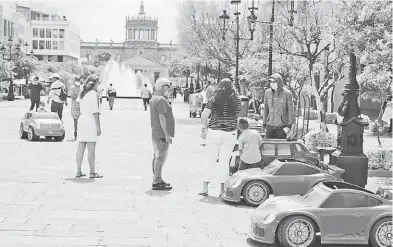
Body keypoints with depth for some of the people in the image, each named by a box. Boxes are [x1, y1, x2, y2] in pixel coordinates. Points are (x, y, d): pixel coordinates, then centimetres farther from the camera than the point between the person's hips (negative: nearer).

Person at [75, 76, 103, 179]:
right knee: (91, 149, -4)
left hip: (81, 121, 8)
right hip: (91, 123, -8)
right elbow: (95, 112, -14)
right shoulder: (94, 94, -9)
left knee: (80, 148, 9)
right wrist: (98, 126, -12)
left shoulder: (82, 94, 15)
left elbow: (81, 110, 14)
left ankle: (79, 171, 13)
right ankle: (92, 172, 0)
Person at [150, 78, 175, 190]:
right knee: (160, 157, -8)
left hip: (156, 134, 11)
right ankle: (157, 182, -6)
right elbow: (162, 118, -22)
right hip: (162, 134, -11)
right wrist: (167, 134, -21)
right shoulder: (161, 100, -16)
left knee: (157, 157, 15)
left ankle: (157, 180, 23)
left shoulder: (154, 98, 17)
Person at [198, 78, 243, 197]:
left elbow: (204, 116, -8)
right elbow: (237, 116, 4)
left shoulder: (214, 100, -4)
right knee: (224, 162, 7)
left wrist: (205, 127, 3)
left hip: (214, 133, -1)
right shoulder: (237, 101, 0)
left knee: (210, 161, 8)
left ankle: (205, 188, 8)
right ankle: (222, 189, 10)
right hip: (230, 134, 1)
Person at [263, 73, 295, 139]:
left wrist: (289, 126, -11)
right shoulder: (267, 92, 1)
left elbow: (291, 110, -7)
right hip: (270, 125, 3)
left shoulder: (287, 93, -10)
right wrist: (264, 124, 12)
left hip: (282, 126, -3)